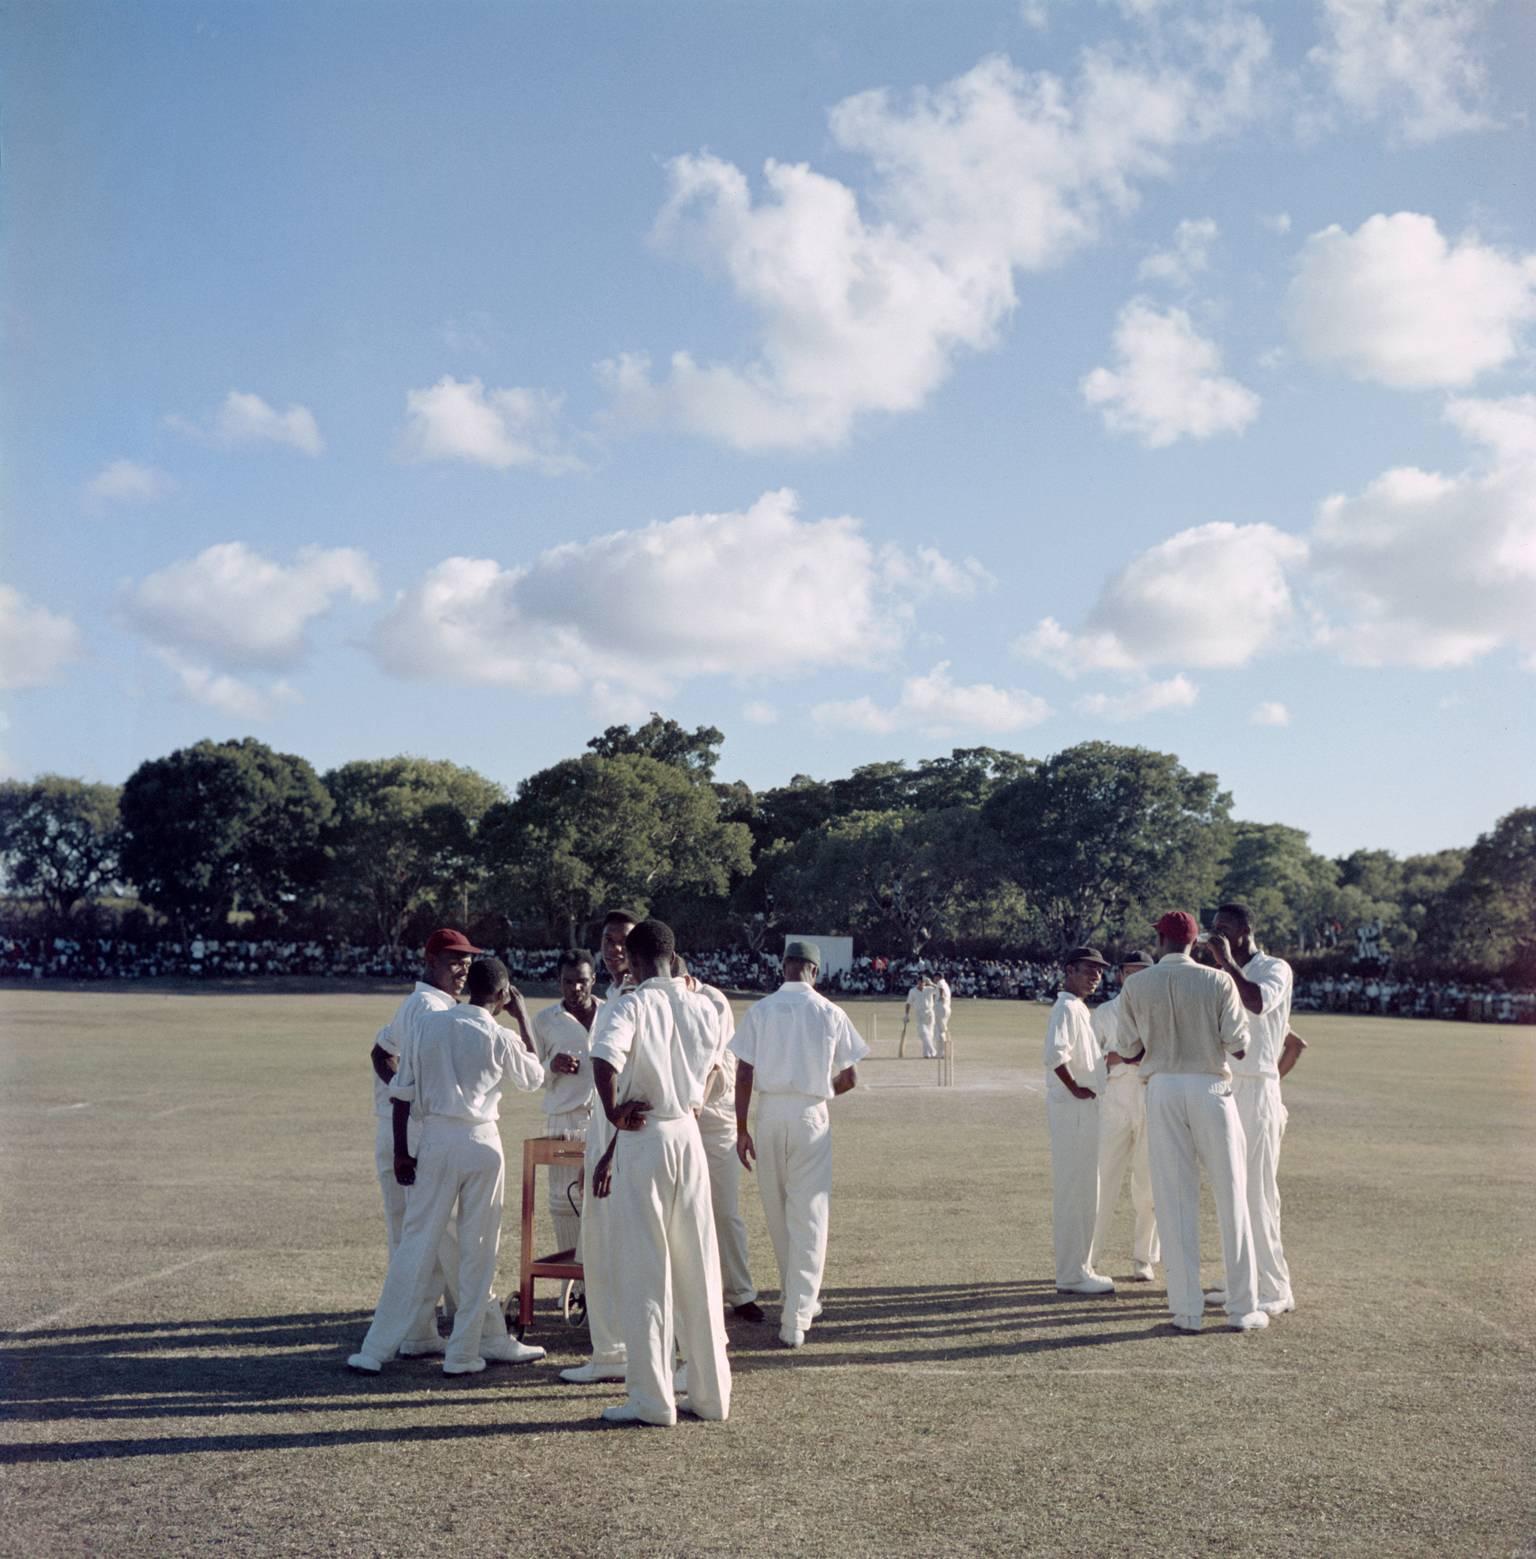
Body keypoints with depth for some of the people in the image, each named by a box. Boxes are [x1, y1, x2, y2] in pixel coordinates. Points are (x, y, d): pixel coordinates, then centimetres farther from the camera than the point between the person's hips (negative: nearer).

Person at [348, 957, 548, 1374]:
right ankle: (463, 1353, 14)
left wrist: (401, 1151, 9)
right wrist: (523, 1019, 17)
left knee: (415, 1245, 8)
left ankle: (376, 1350, 9)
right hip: (481, 1141, -2)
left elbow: (402, 1093, 3)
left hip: (435, 1139, 2)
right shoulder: (499, 1038, -5)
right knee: (477, 1250, 9)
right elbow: (535, 1076, 14)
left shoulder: (430, 1024, 2)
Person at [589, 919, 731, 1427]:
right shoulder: (704, 1010, 8)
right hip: (688, 1135, 6)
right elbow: (691, 1085, 12)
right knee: (698, 1269, 11)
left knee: (645, 1271, 2)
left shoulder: (634, 1005, -11)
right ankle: (710, 1394, 18)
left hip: (643, 1138, -6)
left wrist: (614, 1114, -13)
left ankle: (651, 1400, 8)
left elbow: (606, 1055, -32)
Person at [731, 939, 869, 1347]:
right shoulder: (830, 1014, -1)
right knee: (809, 1217, 1)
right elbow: (849, 1078, 3)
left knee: (777, 1214, 17)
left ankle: (798, 1299, 32)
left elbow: (744, 1074, -3)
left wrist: (741, 1129, 2)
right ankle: (795, 1320, -3)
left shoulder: (760, 1011, 0)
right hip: (811, 1115, -1)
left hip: (769, 1113, 2)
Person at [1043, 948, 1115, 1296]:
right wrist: (1075, 1088, -19)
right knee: (1074, 1192, -6)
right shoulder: (1067, 1008, -14)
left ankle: (1078, 1269, 22)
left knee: (1083, 1192, 15)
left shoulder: (1080, 1009, 17)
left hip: (1084, 1110, 10)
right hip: (1072, 1109, -10)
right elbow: (1055, 1055, -29)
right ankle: (1072, 1275, -1)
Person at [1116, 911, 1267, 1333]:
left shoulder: (1136, 986, -1)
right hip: (1210, 1089, -1)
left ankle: (1186, 1310, 5)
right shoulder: (1218, 982, -6)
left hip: (1162, 1091, 1)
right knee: (1231, 1196, 8)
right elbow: (1238, 1045, -8)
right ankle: (1243, 1309, 10)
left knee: (1174, 1199, 5)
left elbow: (1128, 1049, 4)